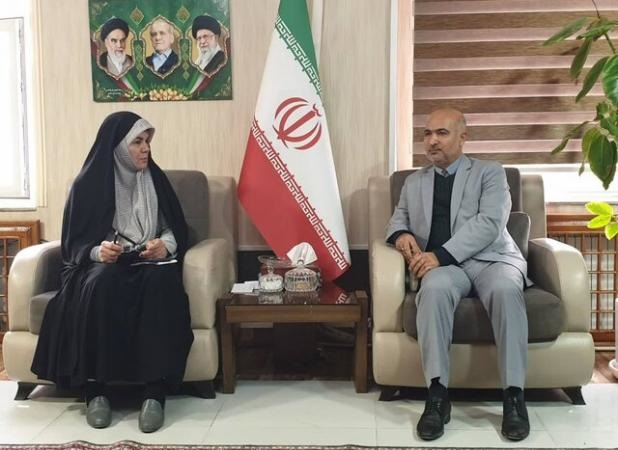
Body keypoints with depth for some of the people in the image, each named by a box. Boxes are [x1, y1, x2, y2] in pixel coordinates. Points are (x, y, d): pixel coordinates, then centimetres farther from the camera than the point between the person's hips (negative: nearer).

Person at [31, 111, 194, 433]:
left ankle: (154, 392, -37)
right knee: (102, 286, -39)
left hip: (149, 263, 1)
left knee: (161, 282, -36)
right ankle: (96, 390, -29)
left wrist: (165, 244, -15)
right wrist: (98, 251, -22)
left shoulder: (156, 179, 9)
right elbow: (74, 242, 0)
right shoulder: (88, 184, 1)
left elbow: (176, 227, 9)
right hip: (103, 264, -1)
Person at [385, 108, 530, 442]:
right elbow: (398, 218, 26)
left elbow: (489, 223, -6)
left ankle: (514, 395, -30)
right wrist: (401, 234, -2)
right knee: (434, 288, -35)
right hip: (442, 264, 2)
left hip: (490, 258, -1)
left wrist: (441, 255, -19)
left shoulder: (490, 172, 9)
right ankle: (437, 395, -34)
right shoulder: (414, 182, 23)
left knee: (505, 289, -37)